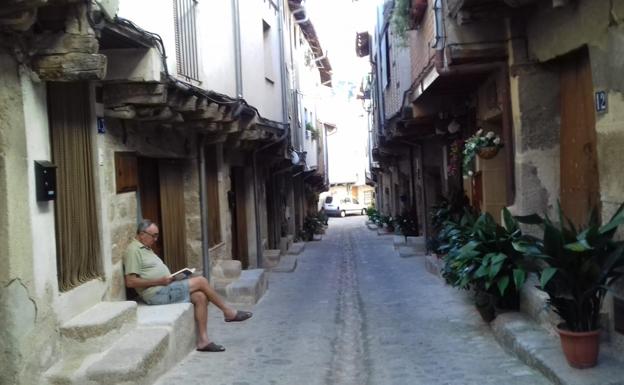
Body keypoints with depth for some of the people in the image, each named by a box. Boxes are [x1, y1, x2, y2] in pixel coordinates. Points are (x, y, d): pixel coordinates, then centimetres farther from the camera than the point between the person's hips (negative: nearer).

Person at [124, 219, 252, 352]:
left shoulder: (145, 248, 20)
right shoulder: (133, 250, -12)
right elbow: (130, 282, -20)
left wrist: (169, 277, 5)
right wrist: (159, 281, -20)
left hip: (165, 289, 10)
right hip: (157, 294, -10)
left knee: (200, 297, -9)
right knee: (201, 281, -13)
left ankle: (203, 340, -9)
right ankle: (229, 312, 3)